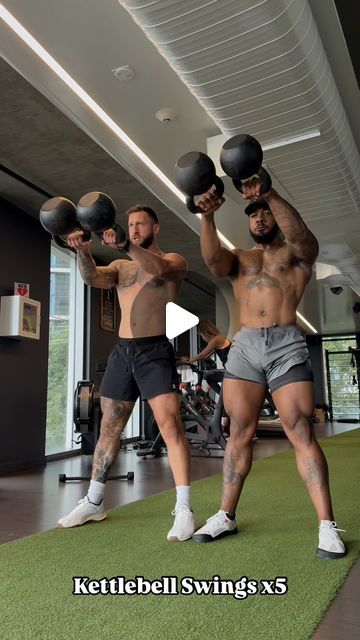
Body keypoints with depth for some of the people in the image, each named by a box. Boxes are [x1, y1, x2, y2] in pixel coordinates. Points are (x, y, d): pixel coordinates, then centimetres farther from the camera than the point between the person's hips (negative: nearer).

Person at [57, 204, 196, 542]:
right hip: (122, 350, 5)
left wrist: (124, 245, -33)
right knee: (109, 427, 11)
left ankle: (184, 508, -7)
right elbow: (93, 277, -4)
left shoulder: (173, 260, 4)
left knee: (169, 424, -14)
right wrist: (83, 251, -23)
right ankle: (93, 501, 25)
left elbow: (159, 269, -20)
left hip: (155, 351, -5)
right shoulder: (120, 266, 16)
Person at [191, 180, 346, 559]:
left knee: (301, 433, -6)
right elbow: (212, 259, -4)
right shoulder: (238, 258, 20)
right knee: (239, 433, 5)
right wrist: (207, 217, -20)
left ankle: (327, 526, -1)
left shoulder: (297, 253, 13)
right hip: (244, 347, 3)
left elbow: (298, 233, -13)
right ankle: (226, 516, 14)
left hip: (287, 345, -2)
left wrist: (270, 195, -25)